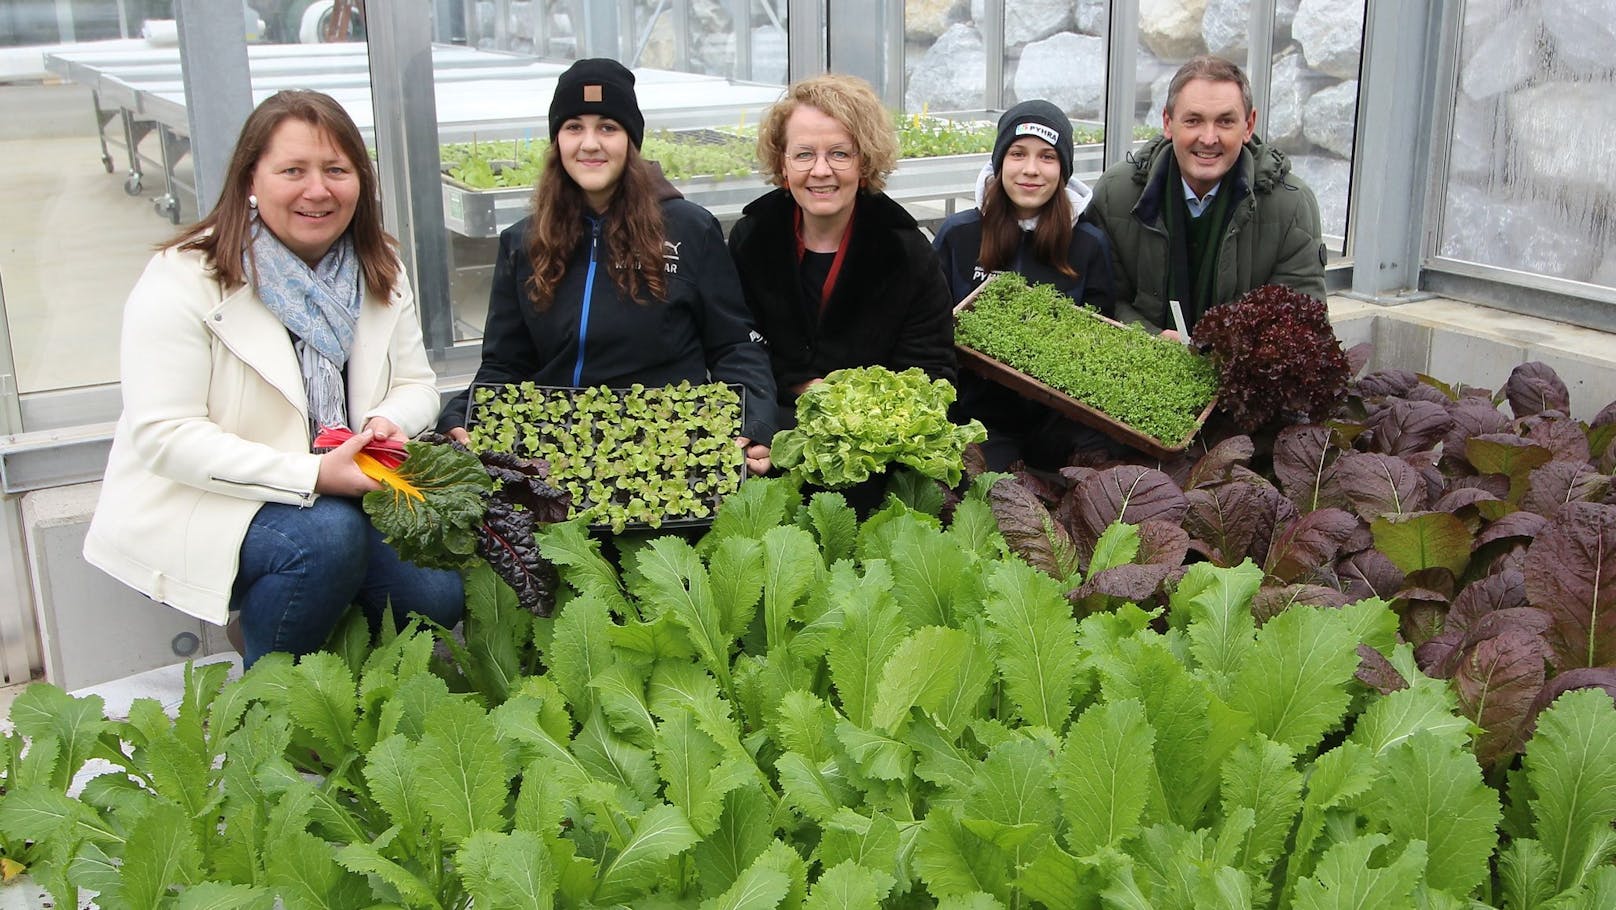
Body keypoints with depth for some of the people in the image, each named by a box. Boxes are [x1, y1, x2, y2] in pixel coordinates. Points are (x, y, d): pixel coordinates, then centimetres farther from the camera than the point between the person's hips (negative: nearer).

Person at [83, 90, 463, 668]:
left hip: (336, 497, 6)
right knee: (328, 534, -33)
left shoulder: (378, 270, 4)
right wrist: (311, 475, -30)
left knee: (440, 595, -14)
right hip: (196, 509, -5)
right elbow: (164, 436, -21)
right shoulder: (183, 280, -15)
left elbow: (416, 384, 8)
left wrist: (388, 423, -18)